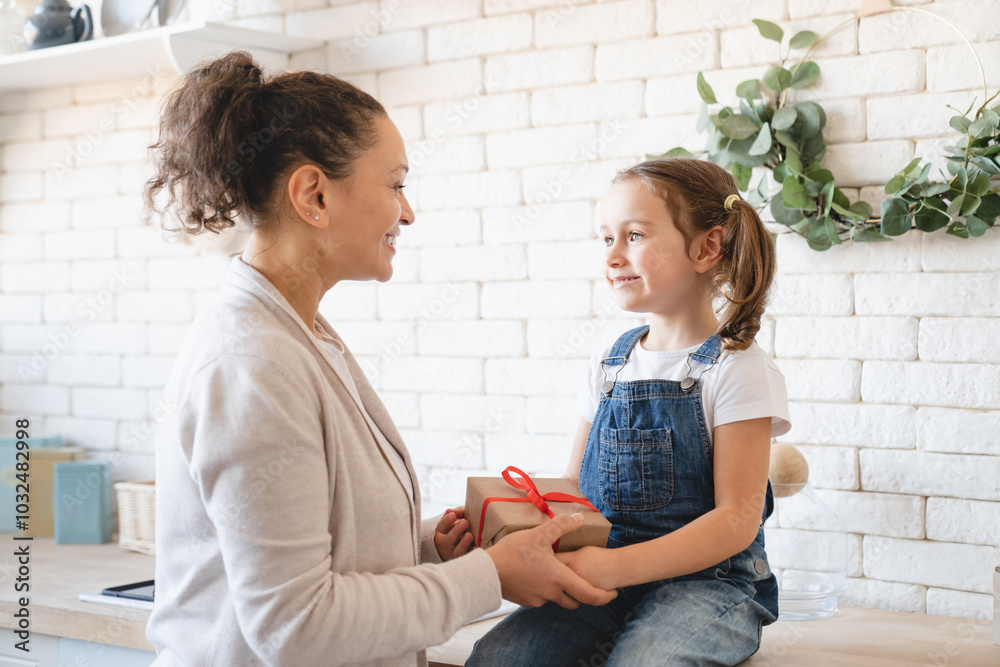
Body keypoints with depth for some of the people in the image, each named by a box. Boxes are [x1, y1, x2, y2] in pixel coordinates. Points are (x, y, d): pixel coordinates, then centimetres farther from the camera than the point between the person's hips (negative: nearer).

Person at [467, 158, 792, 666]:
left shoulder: (737, 368, -6)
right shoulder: (609, 365, 13)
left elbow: (738, 519, -12)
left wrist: (617, 566, -24)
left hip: (706, 580, -4)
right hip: (606, 575, 5)